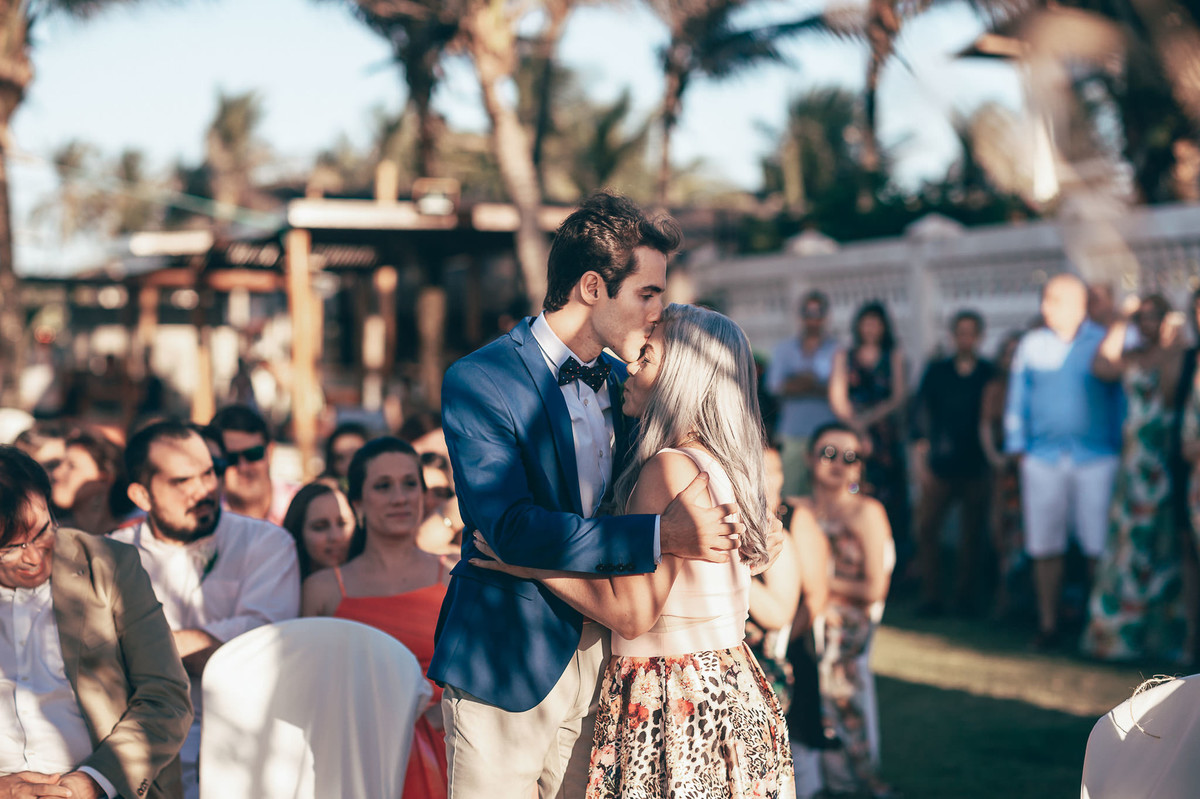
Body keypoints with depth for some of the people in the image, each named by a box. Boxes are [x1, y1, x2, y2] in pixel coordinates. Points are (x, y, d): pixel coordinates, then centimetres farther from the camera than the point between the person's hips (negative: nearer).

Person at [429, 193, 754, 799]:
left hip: (598, 654, 6)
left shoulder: (618, 380, 9)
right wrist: (661, 536, -28)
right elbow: (511, 529, -25)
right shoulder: (477, 381, -14)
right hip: (507, 668, -6)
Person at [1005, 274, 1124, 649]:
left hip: (1097, 459, -2)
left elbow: (1121, 396, 7)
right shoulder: (1031, 345, 7)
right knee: (1044, 548, 5)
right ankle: (1048, 625, 14)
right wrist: (1017, 448, 8)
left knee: (1099, 548, -4)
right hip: (1042, 459, 2)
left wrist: (1122, 448, 3)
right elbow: (1017, 400, 13)